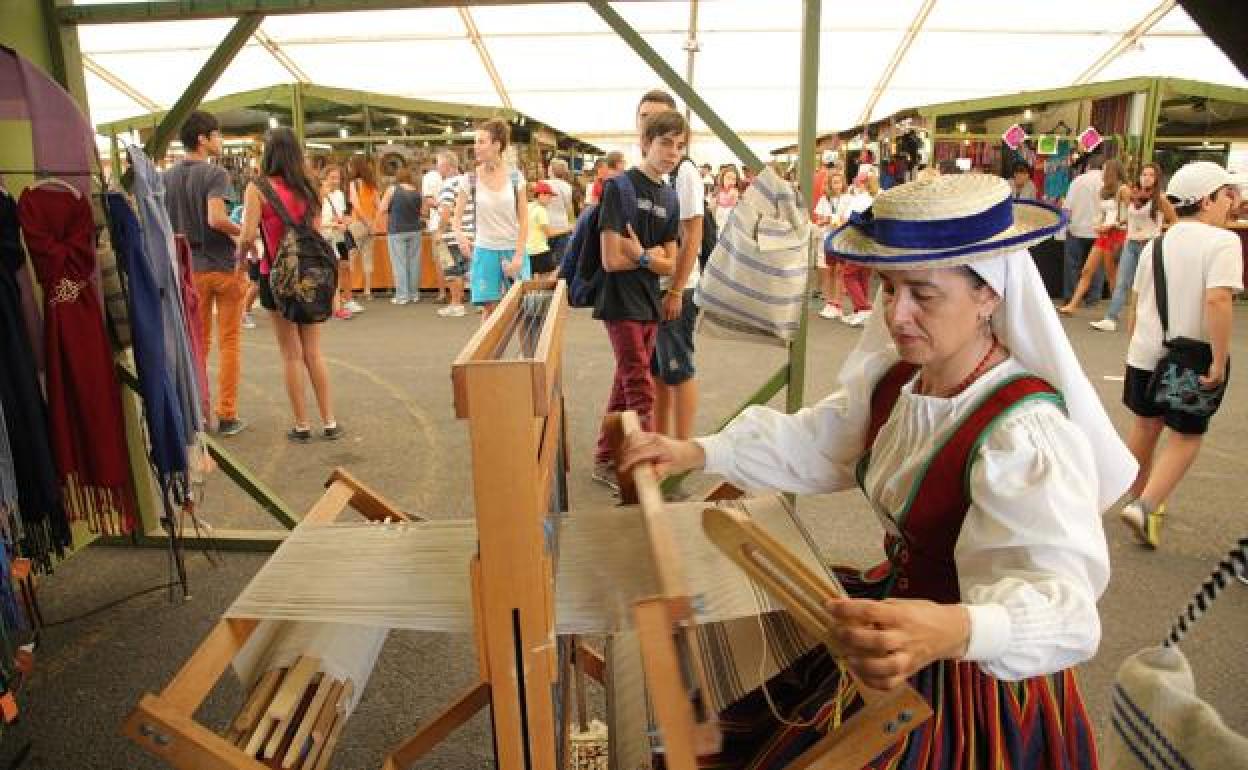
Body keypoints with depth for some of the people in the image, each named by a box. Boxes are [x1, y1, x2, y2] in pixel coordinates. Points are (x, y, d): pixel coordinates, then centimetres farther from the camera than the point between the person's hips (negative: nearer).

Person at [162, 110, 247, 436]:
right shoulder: (215, 173, -11)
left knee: (198, 342, 15)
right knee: (229, 343, 4)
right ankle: (227, 415, 7)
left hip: (192, 268, 5)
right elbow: (216, 219, -25)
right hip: (224, 265, -5)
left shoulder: (167, 178, 7)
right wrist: (243, 232, -9)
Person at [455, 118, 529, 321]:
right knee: (490, 309, -1)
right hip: (485, 251, 0)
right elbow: (457, 216, 5)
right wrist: (459, 234, -19)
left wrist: (518, 256, -9)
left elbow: (523, 220, -1)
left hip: (514, 250, 0)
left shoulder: (515, 177, -2)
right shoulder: (471, 179, -1)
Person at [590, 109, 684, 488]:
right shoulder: (620, 187, -12)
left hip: (649, 304, 7)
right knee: (641, 390, -7)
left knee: (626, 385, 13)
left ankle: (605, 461, 25)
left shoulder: (668, 199, 10)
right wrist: (652, 255, -5)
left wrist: (642, 255, -12)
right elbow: (611, 260, -17)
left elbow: (669, 264, 5)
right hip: (621, 303, -7)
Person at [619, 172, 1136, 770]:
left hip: (978, 685, -7)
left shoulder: (1026, 434, -30)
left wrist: (957, 630, -61)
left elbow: (1061, 604, -40)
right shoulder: (894, 380, -5)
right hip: (897, 601, 7)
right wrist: (696, 453, -6)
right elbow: (812, 443, 5)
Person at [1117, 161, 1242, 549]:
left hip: (1146, 353, 6)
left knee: (1145, 424, 20)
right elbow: (1217, 300, -27)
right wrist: (1220, 361, -22)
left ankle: (1140, 498, 36)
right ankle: (1145, 506, -6)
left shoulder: (1155, 244, 5)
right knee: (1185, 435, 8)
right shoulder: (1222, 241, -16)